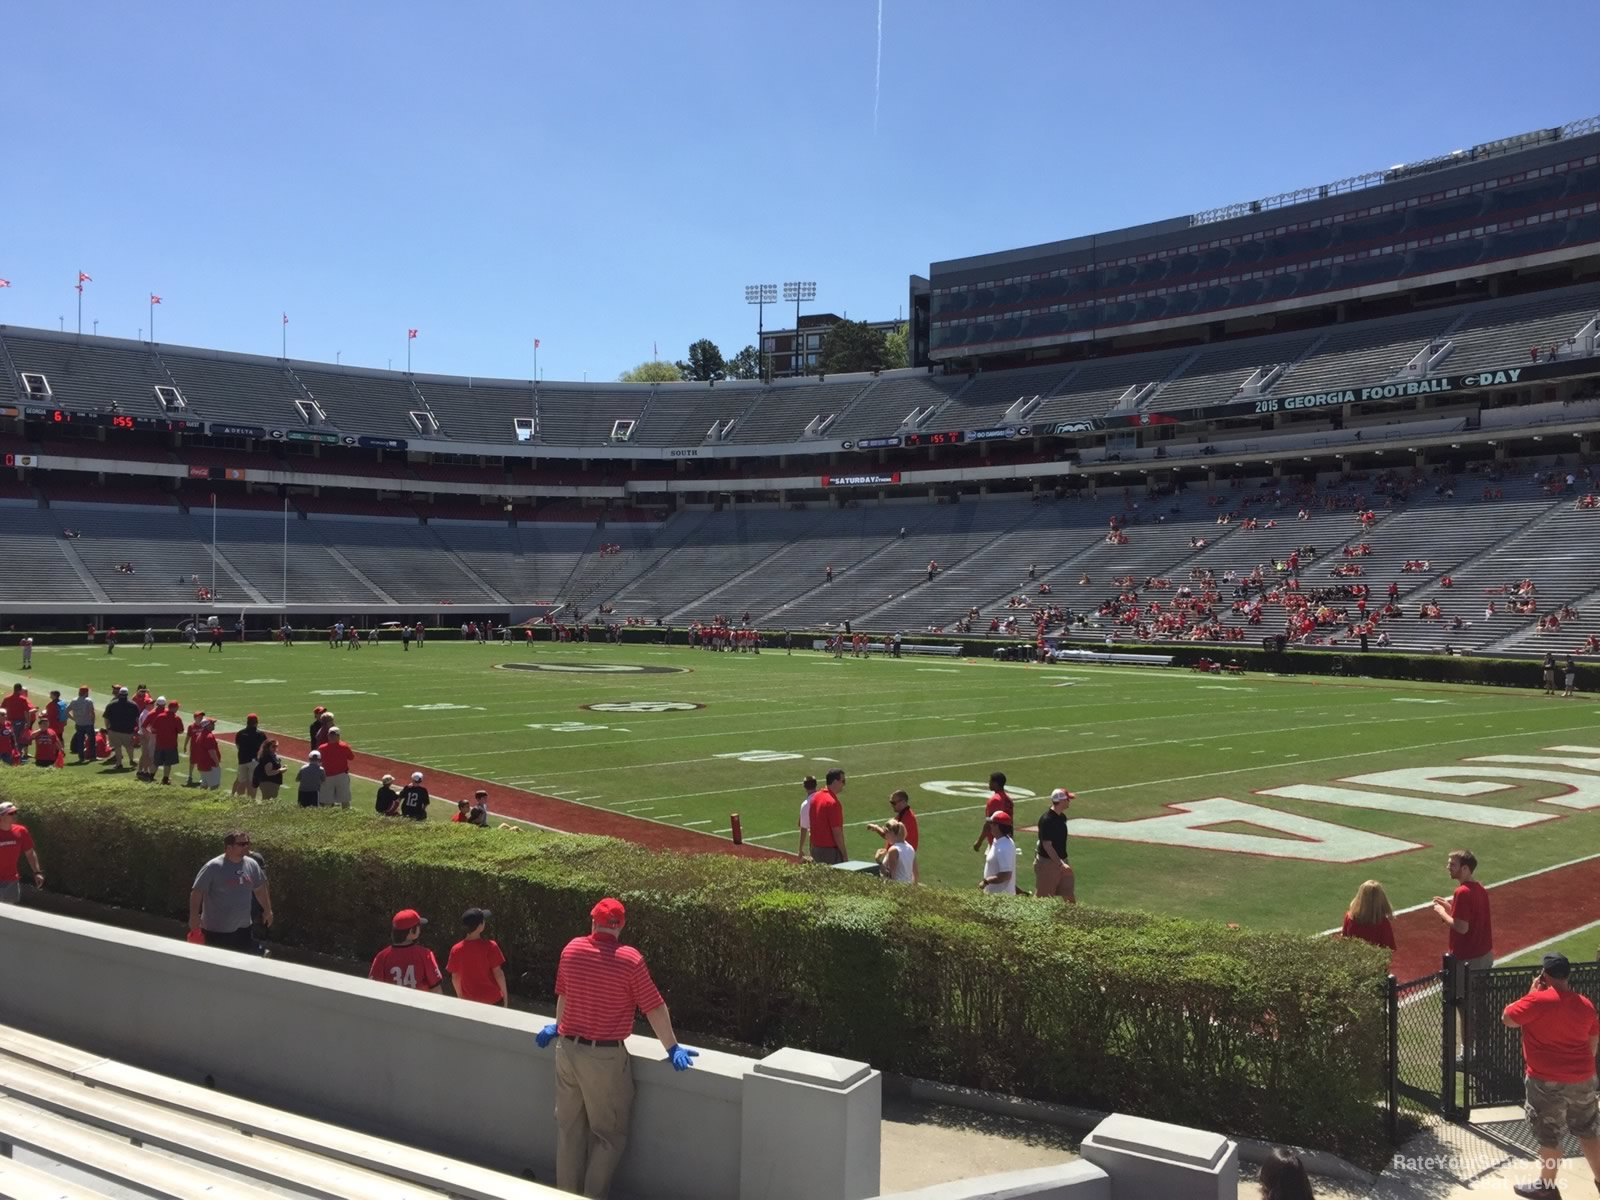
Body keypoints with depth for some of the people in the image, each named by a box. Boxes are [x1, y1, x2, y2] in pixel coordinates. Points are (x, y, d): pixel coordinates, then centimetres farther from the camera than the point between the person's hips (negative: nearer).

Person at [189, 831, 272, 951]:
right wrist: (194, 916, -21)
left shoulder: (252, 865, 1)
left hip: (243, 928, 6)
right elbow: (197, 892, -15)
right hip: (216, 930, -6)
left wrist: (267, 910, 20)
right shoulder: (213, 867, -17)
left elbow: (260, 888, 14)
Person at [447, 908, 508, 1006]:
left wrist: (461, 997, 15)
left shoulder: (456, 950, -9)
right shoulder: (490, 946, -18)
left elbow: (455, 977, 0)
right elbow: (498, 973, -14)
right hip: (493, 999, -3)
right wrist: (505, 996, -3)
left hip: (471, 1001, 3)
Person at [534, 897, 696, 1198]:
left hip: (567, 1049, 5)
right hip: (605, 1057, -5)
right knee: (608, 1134, 9)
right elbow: (655, 1009, -11)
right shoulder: (630, 959, -16)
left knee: (568, 1129, 19)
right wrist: (673, 1049, -1)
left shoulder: (571, 950, -1)